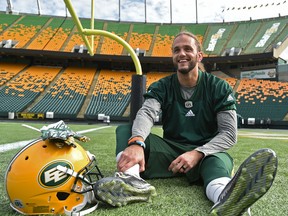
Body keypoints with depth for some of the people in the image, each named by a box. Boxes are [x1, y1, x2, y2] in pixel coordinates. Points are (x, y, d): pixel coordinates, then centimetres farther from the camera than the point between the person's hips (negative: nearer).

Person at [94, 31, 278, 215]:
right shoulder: (162, 87, 3)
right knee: (125, 130, -18)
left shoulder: (219, 88, -1)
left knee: (218, 158, -37)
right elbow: (146, 113, -18)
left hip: (206, 152, -1)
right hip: (170, 150, 2)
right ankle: (132, 179, -48)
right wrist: (136, 143, -41)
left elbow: (229, 133, -9)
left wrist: (197, 153, -27)